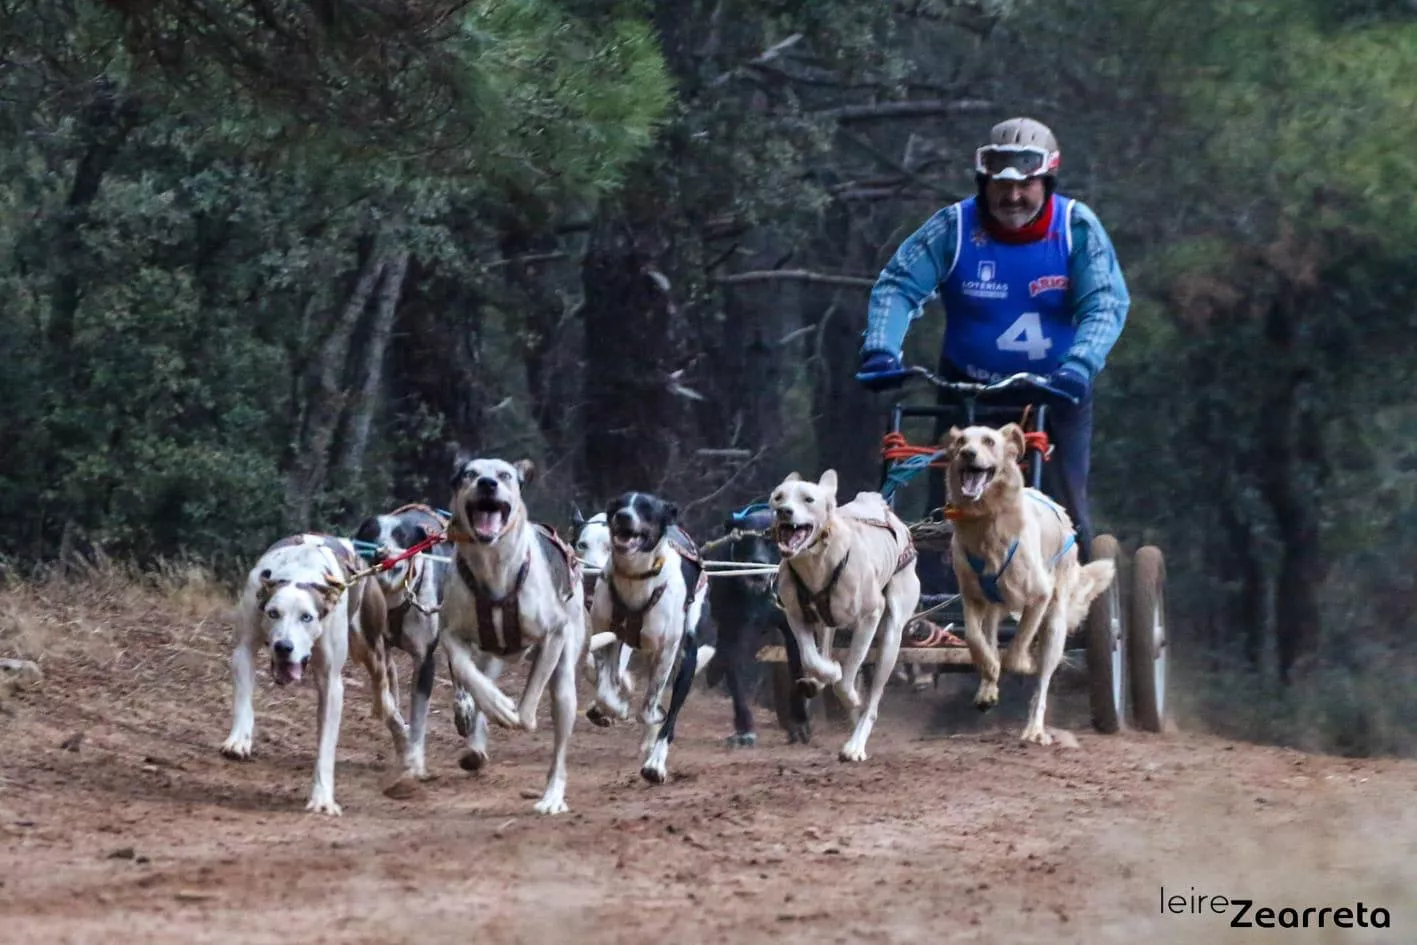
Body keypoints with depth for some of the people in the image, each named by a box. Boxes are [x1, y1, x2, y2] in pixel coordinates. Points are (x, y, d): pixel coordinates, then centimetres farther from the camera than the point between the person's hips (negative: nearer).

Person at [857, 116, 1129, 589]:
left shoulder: (1077, 227, -12)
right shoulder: (954, 227, -12)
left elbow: (1105, 305, -19)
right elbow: (898, 285, -17)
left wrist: (1079, 366, -37)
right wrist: (880, 348, -35)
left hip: (1055, 393, 0)